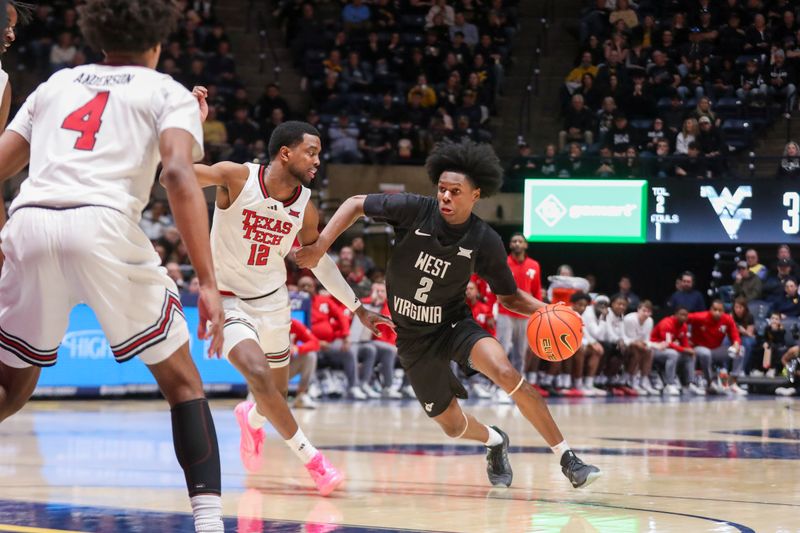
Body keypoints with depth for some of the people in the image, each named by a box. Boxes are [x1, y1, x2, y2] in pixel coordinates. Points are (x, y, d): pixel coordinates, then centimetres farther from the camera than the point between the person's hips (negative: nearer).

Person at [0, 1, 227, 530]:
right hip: (102, 225, -3)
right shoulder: (167, 91, 16)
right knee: (182, 382, 11)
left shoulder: (56, 83, 29)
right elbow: (178, 174, -3)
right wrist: (208, 283, -7)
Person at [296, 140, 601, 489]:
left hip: (455, 325, -1)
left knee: (507, 374, -30)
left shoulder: (485, 242, -14)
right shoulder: (415, 210, -18)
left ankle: (566, 457, -21)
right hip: (413, 337, 1)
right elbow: (356, 205, -6)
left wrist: (543, 310, -21)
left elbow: (508, 296, -1)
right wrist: (320, 245, -19)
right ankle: (494, 442, 43)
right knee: (453, 426, 5)